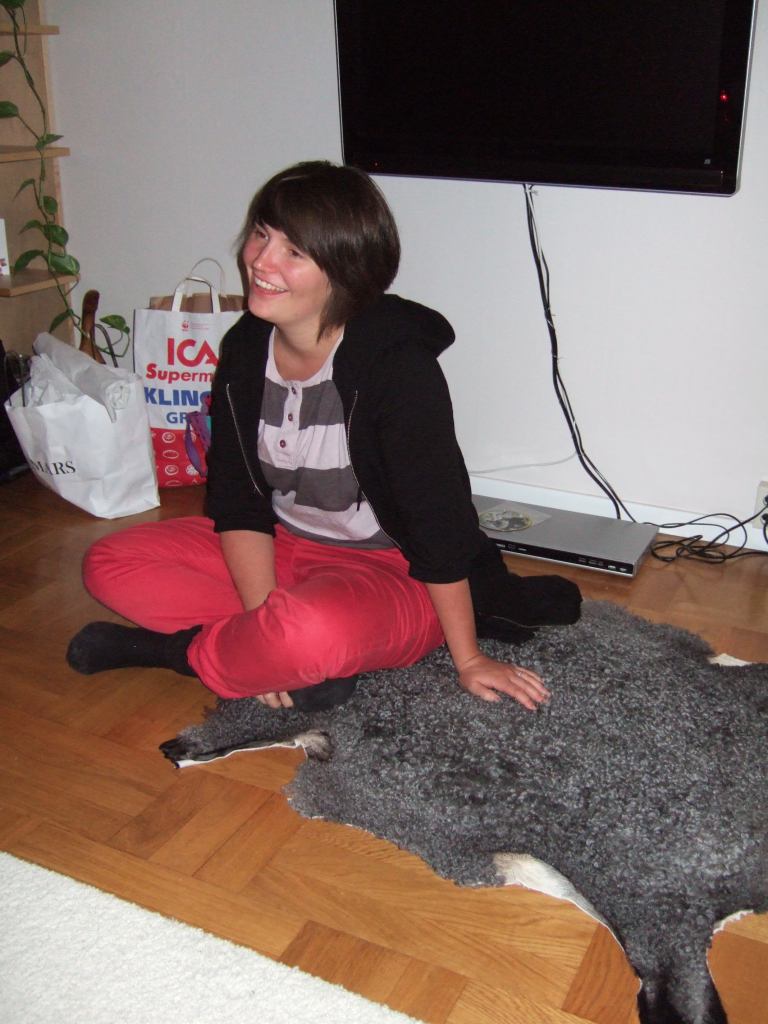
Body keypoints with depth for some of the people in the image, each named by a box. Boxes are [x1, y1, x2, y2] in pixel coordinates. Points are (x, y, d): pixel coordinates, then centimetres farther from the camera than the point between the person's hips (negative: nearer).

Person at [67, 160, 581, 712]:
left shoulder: (396, 364, -24)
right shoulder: (245, 348, -4)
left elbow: (439, 521, -21)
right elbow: (237, 499, -3)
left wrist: (468, 660, -15)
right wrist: (264, 621, -15)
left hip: (396, 574, -6)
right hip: (288, 550, 7)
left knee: (314, 631, -40)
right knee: (110, 564, -5)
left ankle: (178, 649, -8)